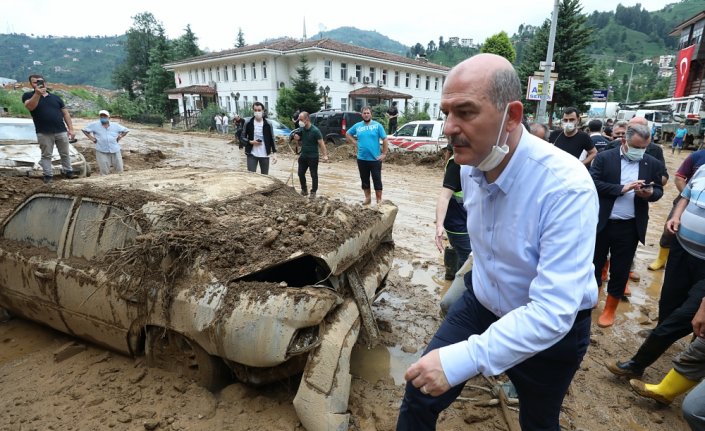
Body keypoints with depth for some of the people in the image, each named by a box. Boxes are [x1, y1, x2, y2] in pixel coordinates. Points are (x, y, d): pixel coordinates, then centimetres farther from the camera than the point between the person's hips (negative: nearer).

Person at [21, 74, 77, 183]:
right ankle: (48, 175, 10)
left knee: (65, 153, 11)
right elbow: (30, 107, -17)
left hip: (61, 131, 2)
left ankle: (68, 171, 23)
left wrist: (71, 129, 2)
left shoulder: (55, 97, 12)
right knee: (46, 155, 4)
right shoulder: (28, 95, 4)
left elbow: (65, 113, 11)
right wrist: (37, 94, -28)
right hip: (44, 133, -2)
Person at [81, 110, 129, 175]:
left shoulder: (115, 125, 8)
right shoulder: (95, 125, 4)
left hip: (115, 151, 2)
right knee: (105, 173, -4)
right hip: (102, 151, -2)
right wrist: (91, 138, 2)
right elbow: (84, 130, 12)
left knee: (119, 171, 5)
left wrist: (120, 137, 5)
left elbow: (126, 130, 16)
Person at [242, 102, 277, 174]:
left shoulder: (268, 124, -1)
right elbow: (243, 137, 6)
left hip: (265, 155, 0)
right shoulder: (249, 123, 0)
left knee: (264, 176, 9)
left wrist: (274, 153, -8)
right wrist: (250, 142, -13)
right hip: (252, 154, 0)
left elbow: (272, 139, 1)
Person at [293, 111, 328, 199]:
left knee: (314, 175, 3)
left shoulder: (315, 130, -16)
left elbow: (321, 143, -17)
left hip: (313, 157, -6)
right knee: (301, 173, 10)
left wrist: (325, 155, -26)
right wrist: (296, 138, -10)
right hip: (303, 156, 6)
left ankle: (313, 192, 15)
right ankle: (304, 190, 27)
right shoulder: (300, 129, 2)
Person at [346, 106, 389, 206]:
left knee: (377, 180, 0)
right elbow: (347, 134, 19)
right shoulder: (357, 126, 5)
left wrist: (384, 154, -8)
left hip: (375, 159, -4)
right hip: (361, 159, 4)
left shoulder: (377, 125, -5)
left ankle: (379, 200, 8)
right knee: (364, 179, 12)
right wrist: (355, 143, 6)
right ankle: (367, 198, 26)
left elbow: (385, 140, -5)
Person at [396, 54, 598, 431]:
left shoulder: (567, 187, -32)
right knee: (420, 393, 4)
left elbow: (552, 312, -36)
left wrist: (463, 359, -42)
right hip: (481, 305, 5)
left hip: (550, 329, -4)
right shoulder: (469, 164, -10)